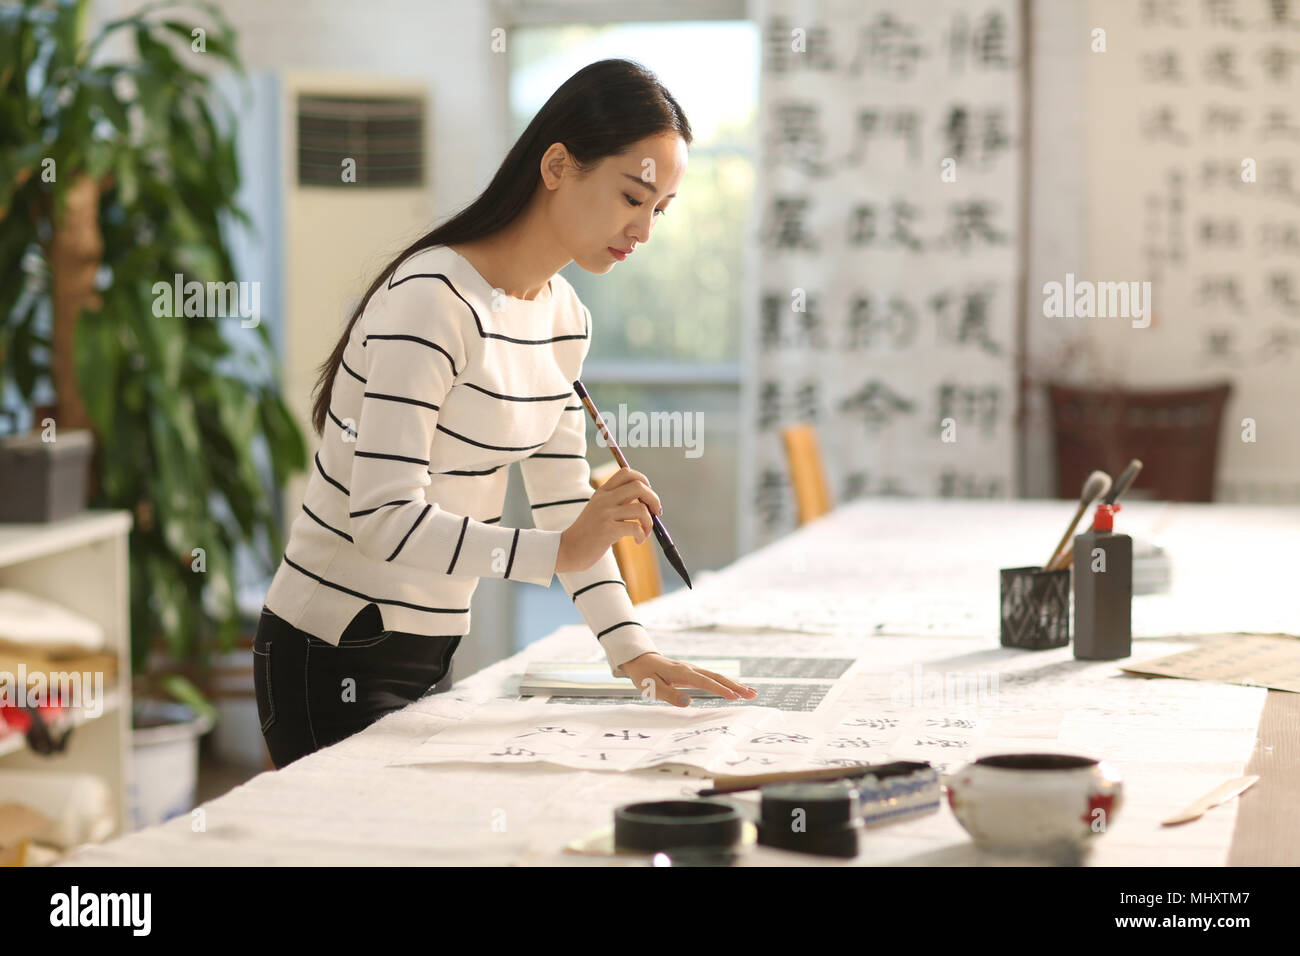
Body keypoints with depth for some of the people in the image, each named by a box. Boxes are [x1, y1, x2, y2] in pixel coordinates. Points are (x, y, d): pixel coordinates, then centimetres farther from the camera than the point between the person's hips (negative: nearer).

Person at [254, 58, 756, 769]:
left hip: (433, 656, 9)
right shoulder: (433, 300, -21)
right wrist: (560, 551, -35)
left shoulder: (563, 317, 7)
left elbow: (562, 501, 9)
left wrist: (631, 652, -2)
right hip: (335, 662, -8)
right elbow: (384, 517, -28)